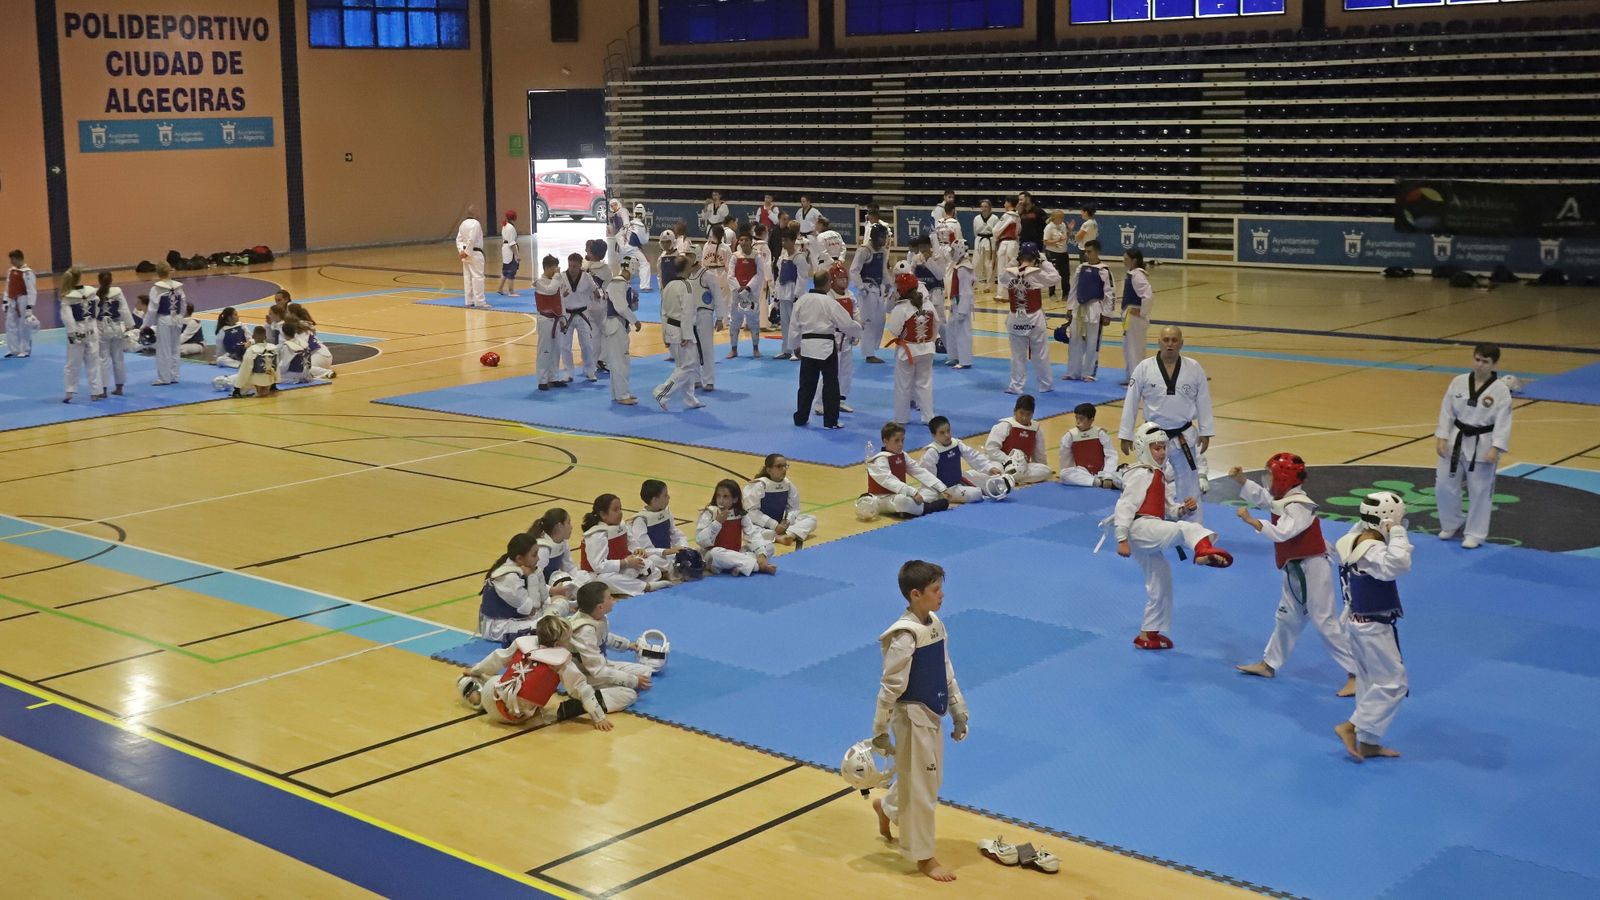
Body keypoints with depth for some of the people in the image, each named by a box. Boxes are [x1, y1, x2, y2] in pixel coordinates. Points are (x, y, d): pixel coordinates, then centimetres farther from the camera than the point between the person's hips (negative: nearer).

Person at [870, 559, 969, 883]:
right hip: (912, 718, -8)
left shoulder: (936, 624, 1)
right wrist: (880, 732, -16)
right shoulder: (904, 636, -24)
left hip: (932, 715, 8)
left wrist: (958, 713, 14)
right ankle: (923, 856, 20)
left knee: (929, 779, 23)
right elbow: (891, 687, -20)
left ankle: (887, 808, 49)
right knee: (921, 787, 4)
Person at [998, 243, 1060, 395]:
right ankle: (1045, 385, 20)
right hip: (1034, 320, -2)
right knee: (1040, 355, 10)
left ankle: (1016, 386, 14)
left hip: (1015, 320, 2)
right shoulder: (1037, 274, -15)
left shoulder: (1008, 274, -7)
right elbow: (1056, 278, -4)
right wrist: (1045, 262, 2)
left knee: (1018, 355, 12)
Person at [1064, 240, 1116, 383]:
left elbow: (1110, 294, -11)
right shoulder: (1081, 267, 6)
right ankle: (1073, 372, 22)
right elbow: (1074, 288, 13)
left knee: (1092, 343, 1)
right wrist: (1070, 307, 10)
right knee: (1075, 341, 11)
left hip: (1094, 310, -6)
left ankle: (1089, 373, 12)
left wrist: (1106, 314, -11)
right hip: (1079, 308, 6)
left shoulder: (1104, 270, -11)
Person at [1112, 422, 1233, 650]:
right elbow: (1125, 506, -14)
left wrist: (1186, 508, 0)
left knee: (1161, 583, 17)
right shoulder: (1141, 474, -6)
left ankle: (1148, 634, 29)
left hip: (1148, 537, 10)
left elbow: (1169, 509, 23)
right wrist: (1122, 539, -21)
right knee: (1187, 529, -33)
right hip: (1138, 528, -10)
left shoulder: (1159, 477, 24)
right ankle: (1204, 550, -67)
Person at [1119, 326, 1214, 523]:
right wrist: (1126, 436, -3)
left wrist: (1205, 433, 1)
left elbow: (1203, 402, 2)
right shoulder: (1144, 368, -8)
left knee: (1190, 485, 10)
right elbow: (1130, 403, -4)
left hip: (1184, 437, 1)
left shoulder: (1194, 368, -4)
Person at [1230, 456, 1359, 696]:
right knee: (1287, 618, 21)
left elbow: (1280, 533, -34)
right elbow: (1258, 496, 19)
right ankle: (1269, 664, 36)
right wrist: (1240, 479, 4)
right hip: (1295, 570, 10)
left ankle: (1356, 674, -3)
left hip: (1312, 569, -10)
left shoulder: (1299, 506, -24)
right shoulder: (1283, 498, 6)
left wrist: (1250, 520, -31)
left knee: (1326, 622, -8)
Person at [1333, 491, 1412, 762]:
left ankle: (1369, 742, 24)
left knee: (1370, 681, 17)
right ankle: (1351, 727, 0)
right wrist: (1397, 533, -34)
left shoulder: (1352, 540, -1)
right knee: (1393, 683, 1)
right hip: (1374, 628, -10)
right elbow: (1398, 565, -46)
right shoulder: (1373, 551, -28)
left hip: (1357, 620, 10)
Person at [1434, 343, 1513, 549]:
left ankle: (1474, 534, 20)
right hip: (1456, 442, 4)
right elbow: (1447, 411, 1)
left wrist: (1495, 449, -20)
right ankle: (1451, 524, 32)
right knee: (1444, 485, 9)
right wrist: (1441, 438, -4)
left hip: (1482, 446, -3)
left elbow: (1503, 422, -13)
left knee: (1480, 491, 5)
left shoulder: (1500, 390, -12)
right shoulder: (1458, 382, -3)